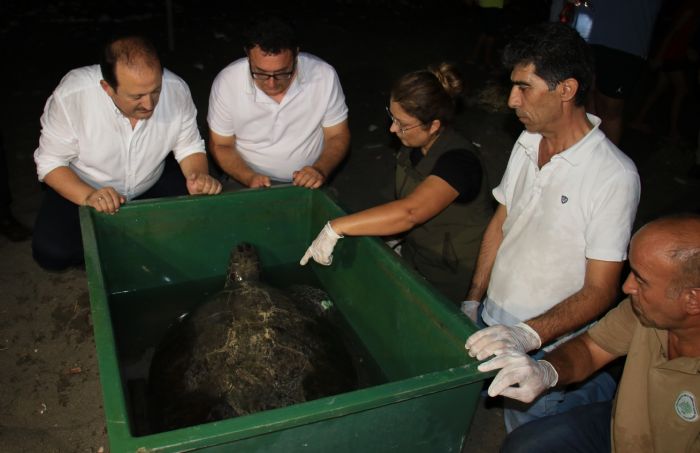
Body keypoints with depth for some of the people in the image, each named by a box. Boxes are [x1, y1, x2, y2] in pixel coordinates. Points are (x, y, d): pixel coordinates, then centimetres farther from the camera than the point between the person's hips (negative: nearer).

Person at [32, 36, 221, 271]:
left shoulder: (176, 89, -24)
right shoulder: (71, 95, -29)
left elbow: (189, 147, -9)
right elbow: (50, 163, -19)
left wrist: (199, 176, -31)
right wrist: (88, 196, -37)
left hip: (152, 183, 3)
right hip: (81, 189, -2)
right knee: (51, 253, -23)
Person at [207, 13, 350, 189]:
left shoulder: (324, 75, -15)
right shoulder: (226, 83, -15)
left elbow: (338, 136, -3)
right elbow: (220, 145, -2)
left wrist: (321, 170, -21)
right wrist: (249, 178, -19)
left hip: (307, 184, 1)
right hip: (247, 182, -1)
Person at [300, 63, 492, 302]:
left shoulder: (459, 160, -30)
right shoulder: (413, 146, -5)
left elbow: (409, 212, -44)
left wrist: (336, 227, -44)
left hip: (452, 280, -7)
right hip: (414, 260, 7)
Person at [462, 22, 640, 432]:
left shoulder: (614, 176, -22)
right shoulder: (527, 143, -1)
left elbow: (599, 292, -20)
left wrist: (529, 335, -32)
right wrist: (473, 300, 9)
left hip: (549, 351, -6)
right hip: (492, 323, 6)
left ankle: (599, 389, 26)